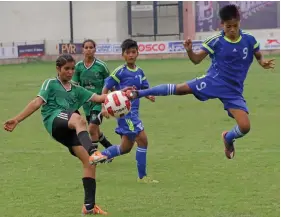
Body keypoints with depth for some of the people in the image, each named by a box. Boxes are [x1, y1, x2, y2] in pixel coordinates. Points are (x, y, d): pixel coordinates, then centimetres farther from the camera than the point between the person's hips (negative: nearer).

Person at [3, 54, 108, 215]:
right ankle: (92, 152, -65)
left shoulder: (77, 90, 30)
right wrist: (17, 120, -3)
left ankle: (89, 205, -7)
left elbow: (99, 98, 21)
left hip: (70, 130, 5)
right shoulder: (51, 84, 18)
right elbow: (37, 103, 9)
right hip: (54, 120, -5)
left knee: (89, 163, -10)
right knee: (79, 119, -40)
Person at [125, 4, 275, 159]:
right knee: (180, 89, -17)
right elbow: (197, 60, -2)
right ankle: (138, 93, -2)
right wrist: (189, 51, -24)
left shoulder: (249, 40, -5)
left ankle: (228, 138, 23)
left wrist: (264, 63, -11)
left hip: (233, 91, 1)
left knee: (245, 127, -14)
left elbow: (259, 57, 13)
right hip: (214, 81, -1)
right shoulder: (216, 41, -9)